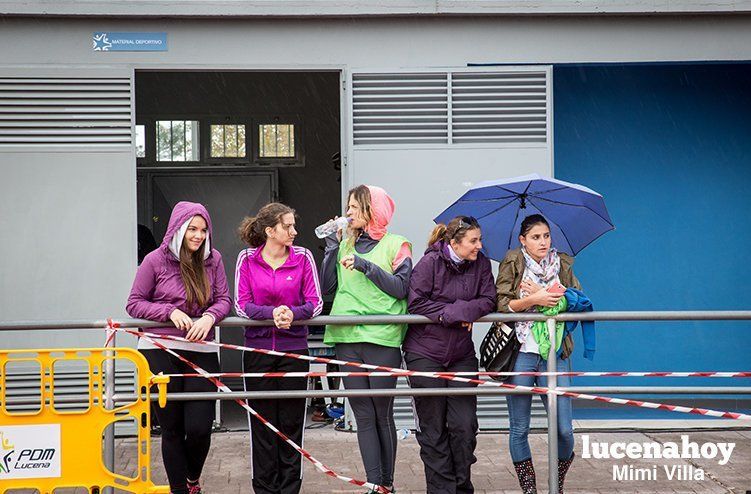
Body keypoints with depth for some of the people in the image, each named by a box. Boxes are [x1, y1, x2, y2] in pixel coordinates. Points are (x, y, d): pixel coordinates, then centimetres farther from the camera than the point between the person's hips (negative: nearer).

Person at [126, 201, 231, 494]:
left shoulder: (212, 259, 6)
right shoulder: (156, 260, -2)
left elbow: (223, 299, 8)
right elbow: (134, 304, 1)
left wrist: (210, 317, -14)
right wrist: (170, 311, -13)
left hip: (201, 352, 2)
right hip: (159, 351, -2)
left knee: (200, 428, -3)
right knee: (172, 429, 4)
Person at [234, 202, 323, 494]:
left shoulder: (302, 257, 1)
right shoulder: (247, 259, 0)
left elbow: (315, 303, -2)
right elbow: (241, 305, -4)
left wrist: (292, 313, -22)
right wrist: (272, 313, -21)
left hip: (293, 349, 0)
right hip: (258, 348, 0)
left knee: (291, 422, 4)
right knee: (262, 421, 4)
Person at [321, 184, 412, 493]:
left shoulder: (396, 245, 5)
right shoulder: (345, 244, 16)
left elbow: (401, 288, -6)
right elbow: (328, 286, 8)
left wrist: (366, 266, -11)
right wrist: (332, 247, 3)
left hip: (383, 339, -3)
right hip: (347, 339, 4)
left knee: (382, 414, 1)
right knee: (363, 415, 1)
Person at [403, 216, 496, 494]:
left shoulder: (481, 264, 1)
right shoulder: (430, 262, -11)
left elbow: (487, 301, -5)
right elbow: (416, 303, -13)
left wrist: (459, 311, -19)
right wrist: (451, 314, -16)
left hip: (461, 354, 3)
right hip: (425, 353, -3)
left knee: (465, 426, -1)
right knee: (432, 429, 3)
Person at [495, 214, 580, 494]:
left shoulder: (562, 265, 11)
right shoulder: (513, 264, 3)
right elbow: (502, 305, -4)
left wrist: (545, 294, -6)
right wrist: (534, 299, -17)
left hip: (554, 354, 2)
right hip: (520, 353, -2)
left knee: (564, 430, -4)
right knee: (519, 429, 3)